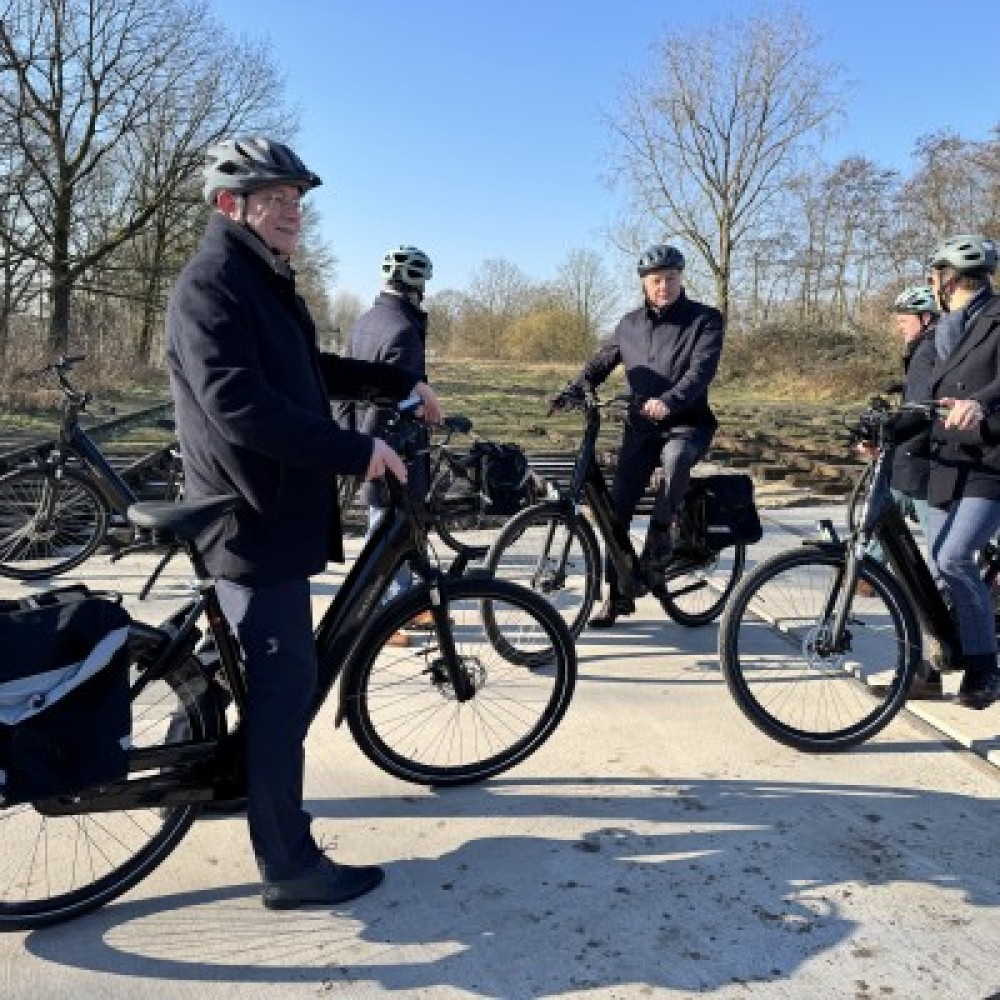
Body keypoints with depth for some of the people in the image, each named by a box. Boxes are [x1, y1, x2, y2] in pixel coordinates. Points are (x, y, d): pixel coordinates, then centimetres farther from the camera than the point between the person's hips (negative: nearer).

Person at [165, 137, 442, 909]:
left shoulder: (265, 283, 17)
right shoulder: (211, 285, -16)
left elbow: (313, 371, 28)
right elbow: (239, 404, -29)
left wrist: (401, 383, 22)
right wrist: (356, 449, -30)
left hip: (276, 511, 10)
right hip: (253, 519, -10)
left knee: (276, 675, 22)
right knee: (286, 682, -6)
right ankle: (290, 866, 5)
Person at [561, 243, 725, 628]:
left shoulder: (704, 319, -5)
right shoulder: (631, 323, 9)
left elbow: (701, 370, -19)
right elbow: (602, 361, 16)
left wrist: (668, 401, -37)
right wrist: (576, 387, -4)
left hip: (687, 423, -4)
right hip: (641, 425, 4)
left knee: (675, 456, -39)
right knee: (617, 505, -3)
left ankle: (661, 529, -14)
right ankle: (618, 594, 9)